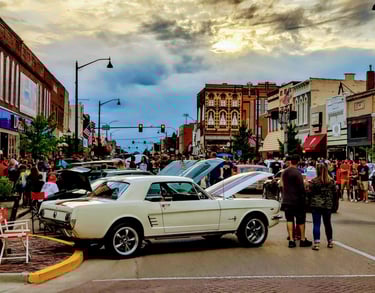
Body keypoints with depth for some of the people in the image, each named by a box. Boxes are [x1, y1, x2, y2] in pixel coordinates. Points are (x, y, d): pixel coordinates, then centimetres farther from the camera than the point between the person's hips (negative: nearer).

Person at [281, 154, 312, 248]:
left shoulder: (284, 173, 5)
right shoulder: (297, 173, -14)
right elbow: (301, 188, -14)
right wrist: (303, 198, -6)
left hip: (287, 200, 5)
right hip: (296, 200, -5)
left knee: (289, 219, 6)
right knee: (301, 220, 7)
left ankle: (291, 240, 4)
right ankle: (303, 240, 13)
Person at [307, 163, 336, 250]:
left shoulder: (314, 181, -10)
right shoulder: (331, 181, 1)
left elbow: (309, 193, -6)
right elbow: (334, 193, 7)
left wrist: (310, 203, 11)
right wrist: (332, 203, 18)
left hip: (316, 205, -3)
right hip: (328, 205, 3)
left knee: (316, 224, -1)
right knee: (327, 223, 15)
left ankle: (316, 243, -5)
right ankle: (330, 242, 24)